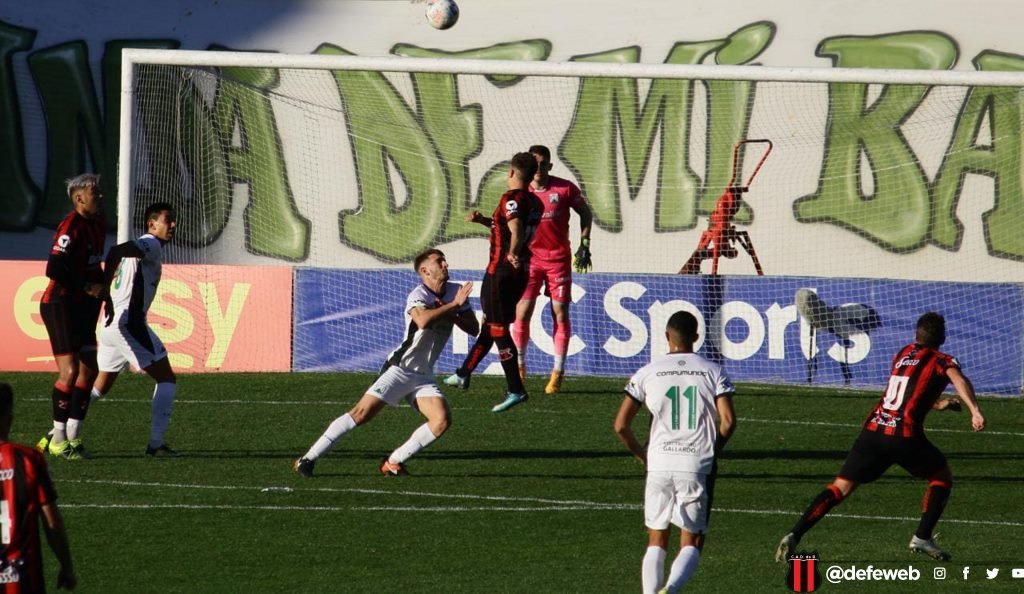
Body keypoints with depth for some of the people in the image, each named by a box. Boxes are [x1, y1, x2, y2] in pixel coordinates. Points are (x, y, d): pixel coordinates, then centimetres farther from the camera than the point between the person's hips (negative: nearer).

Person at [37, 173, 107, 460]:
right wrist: (87, 287, -18)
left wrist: (98, 286, 9)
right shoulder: (71, 227, -17)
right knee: (70, 370, -10)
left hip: (82, 306, 9)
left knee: (88, 369, 6)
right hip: (60, 304, -9)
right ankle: (58, 438, -1)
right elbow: (55, 269, -25)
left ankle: (71, 436, 12)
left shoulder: (98, 225, 11)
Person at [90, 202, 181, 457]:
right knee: (166, 379, -4)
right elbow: (116, 251, -24)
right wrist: (106, 293, -25)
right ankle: (156, 443, -8)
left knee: (100, 386, 20)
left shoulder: (142, 246, 22)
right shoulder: (151, 245, -8)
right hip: (129, 322, -10)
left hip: (111, 325, 10)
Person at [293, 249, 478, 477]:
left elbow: (474, 328, 4)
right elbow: (423, 320, -38)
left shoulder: (455, 292, 6)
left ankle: (393, 463, -4)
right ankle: (308, 459, -11)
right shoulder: (418, 296, -15)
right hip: (399, 370, -6)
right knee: (362, 413, -16)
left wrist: (450, 314, -12)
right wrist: (453, 305, -28)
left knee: (442, 421, -15)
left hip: (423, 377, 6)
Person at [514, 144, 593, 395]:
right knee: (522, 312, -7)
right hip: (530, 257, 0)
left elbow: (585, 213, 8)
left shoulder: (565, 189, -5)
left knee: (561, 313, -1)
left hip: (559, 258, 0)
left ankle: (558, 372, 6)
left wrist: (584, 244, 1)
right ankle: (519, 366, 10)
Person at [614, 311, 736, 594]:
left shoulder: (647, 373, 2)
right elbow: (728, 422, -7)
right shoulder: (713, 372, 1)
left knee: (656, 541, 14)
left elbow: (621, 425, 0)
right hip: (699, 465, -1)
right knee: (692, 542, 7)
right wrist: (712, 452, 11)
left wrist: (642, 455, 16)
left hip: (660, 463, 1)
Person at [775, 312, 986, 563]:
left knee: (840, 487, 4)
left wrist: (938, 404, 49)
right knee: (942, 477, 19)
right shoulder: (941, 361, 6)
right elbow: (960, 380, -17)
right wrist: (975, 411, -30)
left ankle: (794, 535, -11)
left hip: (873, 430, 5)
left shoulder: (903, 354, 24)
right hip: (905, 436, -5)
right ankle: (922, 538, 7)